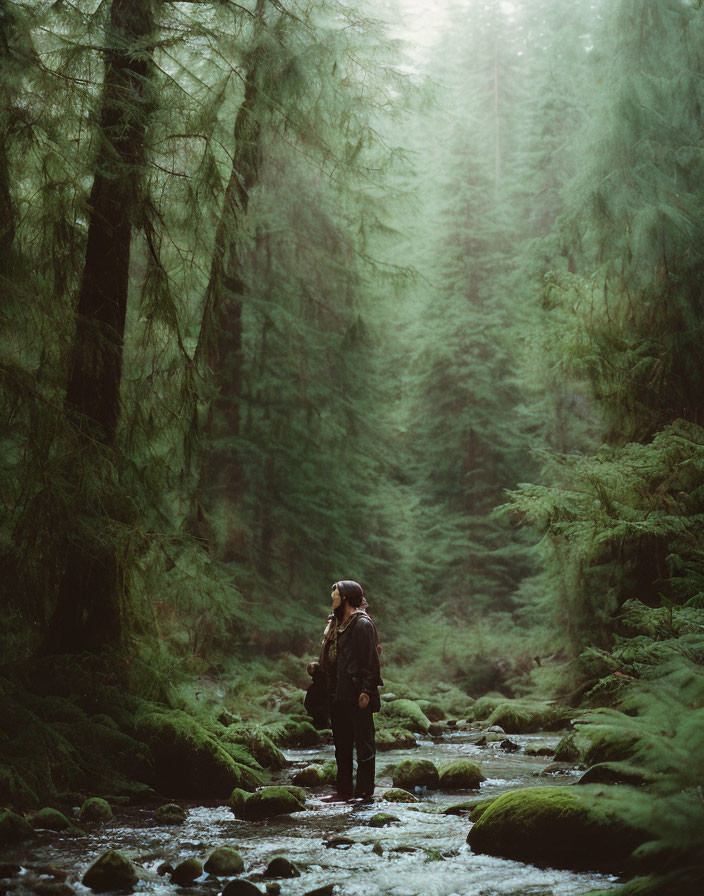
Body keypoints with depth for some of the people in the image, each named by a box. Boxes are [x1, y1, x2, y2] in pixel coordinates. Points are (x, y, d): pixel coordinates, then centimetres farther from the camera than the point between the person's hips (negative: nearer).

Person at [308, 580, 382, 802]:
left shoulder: (362, 624, -10)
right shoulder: (335, 624, 16)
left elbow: (370, 659, -15)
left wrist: (366, 690, -19)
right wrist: (317, 668, 5)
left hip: (356, 695, -9)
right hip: (337, 695, 9)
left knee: (363, 743, -1)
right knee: (342, 744, 13)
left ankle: (364, 791, 5)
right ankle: (344, 790, 19)